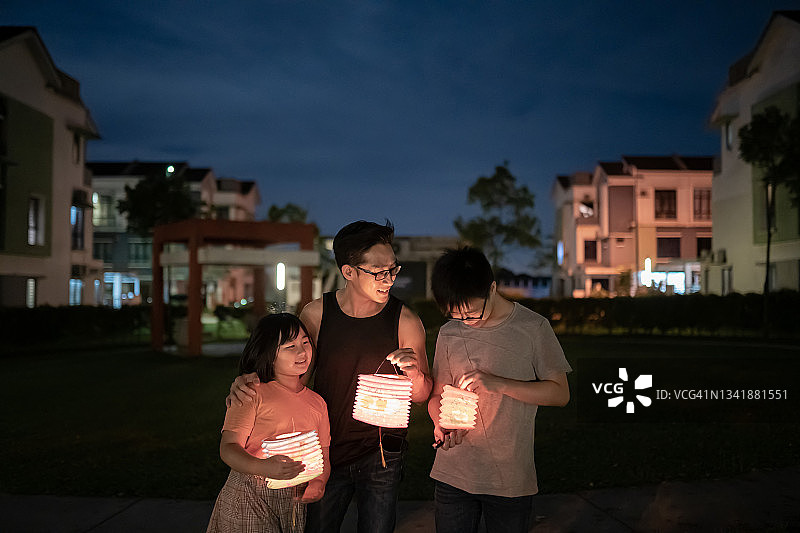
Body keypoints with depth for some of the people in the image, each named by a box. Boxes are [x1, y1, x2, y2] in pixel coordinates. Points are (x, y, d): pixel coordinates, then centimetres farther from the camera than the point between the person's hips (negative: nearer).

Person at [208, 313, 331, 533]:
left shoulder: (317, 403, 10)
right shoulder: (252, 393, -7)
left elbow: (323, 455, 13)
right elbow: (228, 448, -12)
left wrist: (318, 482, -10)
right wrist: (264, 468, -30)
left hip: (293, 503, 5)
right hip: (247, 501, -5)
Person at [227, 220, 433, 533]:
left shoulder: (405, 322, -10)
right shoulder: (317, 314, -8)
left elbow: (421, 396, -2)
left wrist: (414, 371, -25)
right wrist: (248, 381, -13)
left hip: (381, 458, -1)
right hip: (327, 450, 1)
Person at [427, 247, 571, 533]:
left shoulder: (533, 327, -7)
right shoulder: (449, 333, 3)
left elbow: (560, 393, -5)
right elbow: (436, 396, 10)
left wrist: (498, 383, -18)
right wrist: (441, 425, -13)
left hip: (512, 478, -2)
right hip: (454, 474, 2)